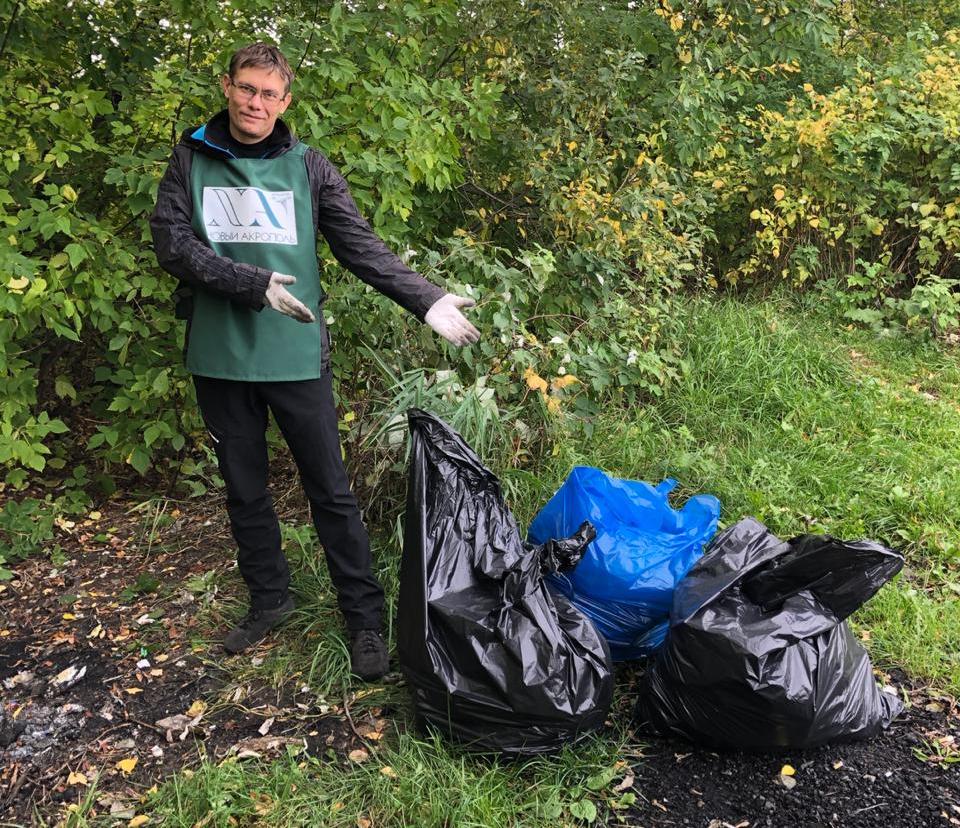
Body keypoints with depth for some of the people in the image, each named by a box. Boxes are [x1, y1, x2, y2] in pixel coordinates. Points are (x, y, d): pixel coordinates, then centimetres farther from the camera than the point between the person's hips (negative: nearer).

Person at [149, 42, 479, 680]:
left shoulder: (308, 167, 2)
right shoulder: (192, 160, 5)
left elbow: (363, 248, -2)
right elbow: (172, 243, -6)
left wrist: (429, 300, -13)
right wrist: (255, 284, -18)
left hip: (296, 355, -2)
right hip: (219, 357, 2)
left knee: (331, 490, 2)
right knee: (245, 489, 14)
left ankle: (366, 620, 13)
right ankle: (270, 599, 33)